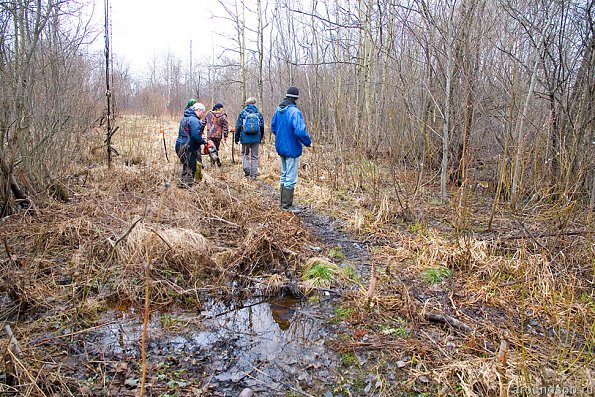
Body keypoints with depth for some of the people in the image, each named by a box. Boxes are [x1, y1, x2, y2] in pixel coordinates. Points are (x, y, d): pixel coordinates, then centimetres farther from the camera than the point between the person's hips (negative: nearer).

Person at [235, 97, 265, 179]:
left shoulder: (242, 113, -2)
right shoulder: (259, 114, 3)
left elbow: (238, 126, -2)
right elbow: (262, 126, 8)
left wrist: (236, 138, 6)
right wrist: (261, 138, 20)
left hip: (245, 138, -1)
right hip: (256, 139, 1)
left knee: (245, 154, 16)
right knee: (254, 156, 8)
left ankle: (246, 169, -4)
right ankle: (254, 174, 8)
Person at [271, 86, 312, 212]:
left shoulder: (278, 110, 4)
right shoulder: (294, 112, -21)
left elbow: (273, 127, 14)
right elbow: (300, 132, -28)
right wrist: (308, 142, -12)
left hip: (280, 148, 8)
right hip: (292, 149, -8)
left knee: (284, 176, 20)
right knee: (291, 179, 2)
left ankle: (284, 202, 28)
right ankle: (287, 205, 8)